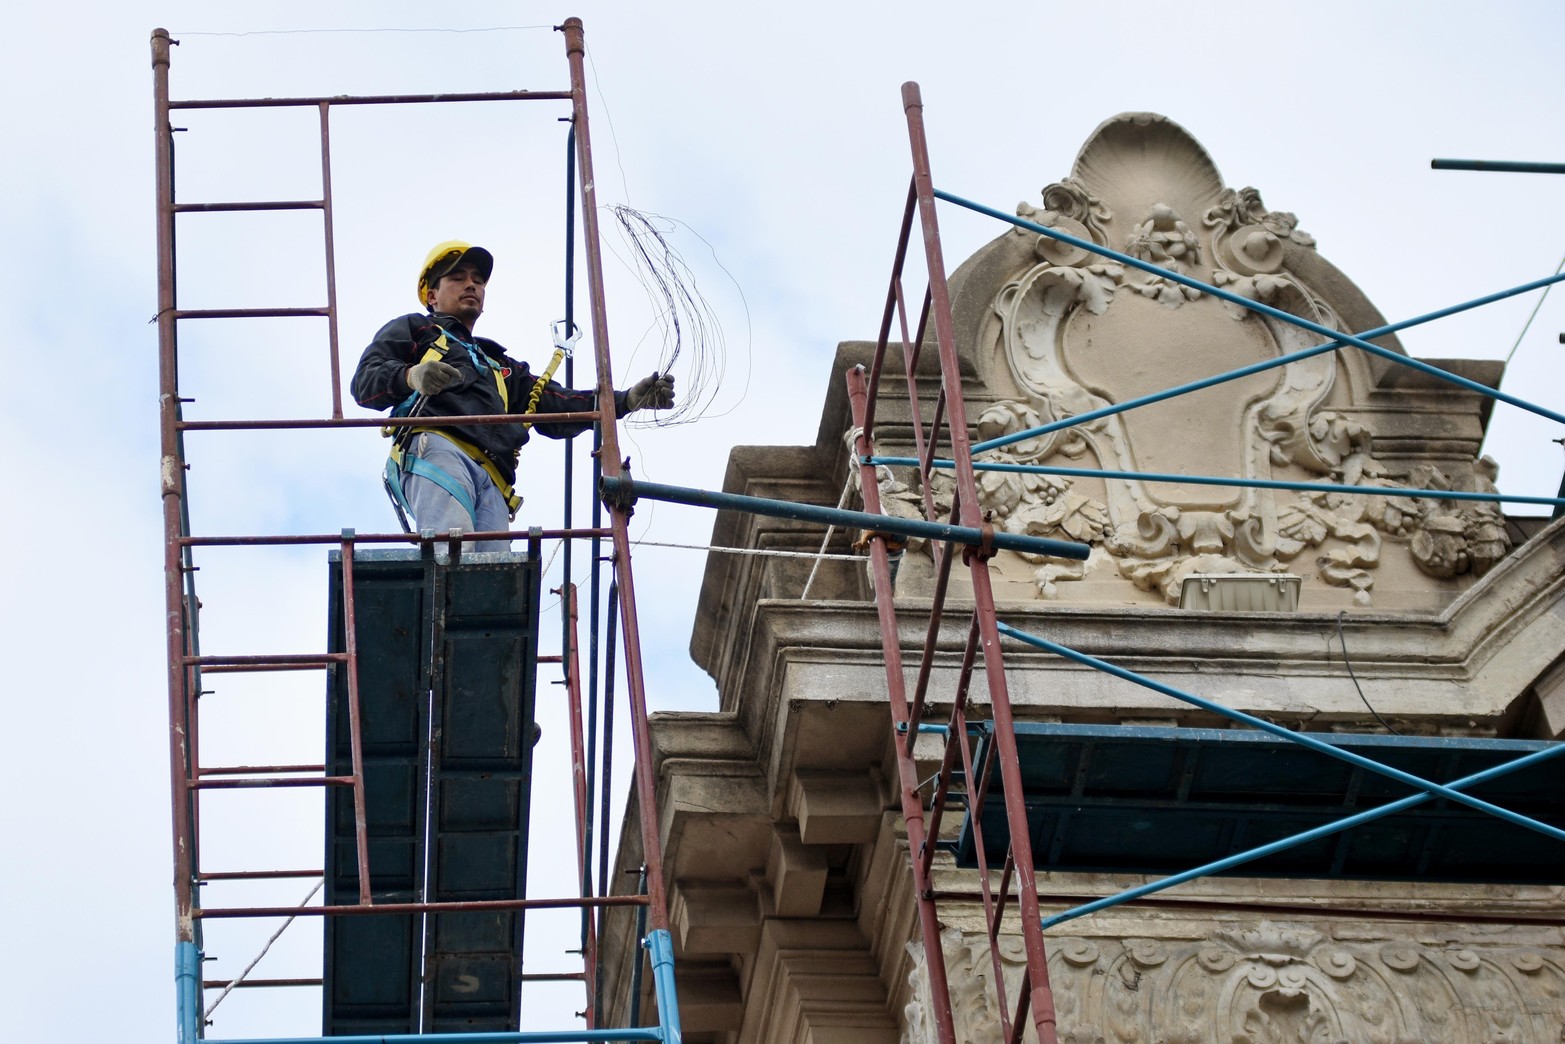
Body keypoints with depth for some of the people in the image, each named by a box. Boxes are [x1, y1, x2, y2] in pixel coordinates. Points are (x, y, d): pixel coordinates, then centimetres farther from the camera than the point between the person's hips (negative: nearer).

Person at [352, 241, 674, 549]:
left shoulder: (501, 368, 45)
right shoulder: (413, 330, 30)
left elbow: (555, 407, 31)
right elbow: (366, 382, 13)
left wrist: (627, 399, 17)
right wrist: (410, 376, -12)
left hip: (491, 482, 5)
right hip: (436, 451, -5)